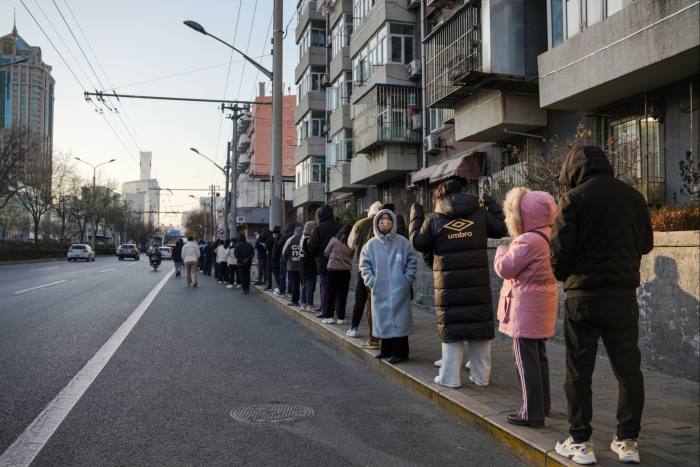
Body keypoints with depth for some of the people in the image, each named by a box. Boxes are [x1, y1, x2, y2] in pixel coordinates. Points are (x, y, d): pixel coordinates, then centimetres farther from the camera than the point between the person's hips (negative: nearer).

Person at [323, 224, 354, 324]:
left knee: (331, 294, 7)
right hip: (345, 271, 1)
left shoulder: (334, 240, -6)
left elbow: (326, 253, 1)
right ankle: (340, 317, 9)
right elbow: (352, 256, 3)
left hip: (332, 269, -1)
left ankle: (329, 317, 7)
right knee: (342, 294, 8)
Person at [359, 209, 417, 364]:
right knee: (382, 319, 8)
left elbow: (412, 263, 5)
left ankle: (400, 352, 6)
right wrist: (372, 282, -3)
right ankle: (385, 350, 22)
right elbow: (364, 265, 6)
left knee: (399, 319, -1)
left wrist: (407, 280, -2)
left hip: (399, 291, -2)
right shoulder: (371, 244, 4)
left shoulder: (402, 242, 1)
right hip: (379, 291, 2)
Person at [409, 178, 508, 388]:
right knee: (479, 323, 10)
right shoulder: (480, 213, 2)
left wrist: (415, 216, 19)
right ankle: (481, 375, 17)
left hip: (449, 285, -1)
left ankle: (450, 377, 8)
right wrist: (493, 206, 26)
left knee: (451, 326, 6)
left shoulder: (434, 219, -2)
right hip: (478, 283, 1)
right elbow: (501, 229, 11)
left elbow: (417, 241, 6)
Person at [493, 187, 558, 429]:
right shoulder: (548, 237, 9)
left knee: (526, 359, -3)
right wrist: (511, 251, 11)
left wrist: (502, 251, 2)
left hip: (526, 308, -10)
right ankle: (542, 404, 31)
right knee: (539, 357, 19)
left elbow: (504, 269, -16)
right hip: (542, 305, 10)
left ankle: (532, 413, 2)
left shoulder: (528, 241, -20)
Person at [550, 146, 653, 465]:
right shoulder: (633, 196, 5)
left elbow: (560, 247, -13)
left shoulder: (574, 197, -8)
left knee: (579, 371, 5)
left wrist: (562, 274, 6)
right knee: (628, 369, 13)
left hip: (583, 296, -4)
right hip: (624, 295, 4)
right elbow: (645, 244, 13)